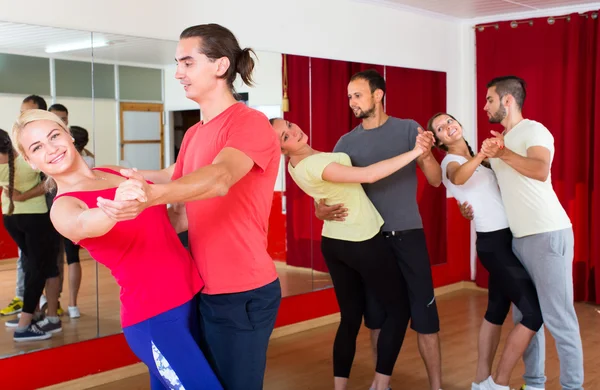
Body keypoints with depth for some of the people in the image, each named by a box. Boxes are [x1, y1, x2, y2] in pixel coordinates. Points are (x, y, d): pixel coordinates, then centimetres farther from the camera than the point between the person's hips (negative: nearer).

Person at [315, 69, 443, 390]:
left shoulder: (408, 129, -1)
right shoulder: (347, 142, 6)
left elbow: (435, 180, -7)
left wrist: (425, 155, -28)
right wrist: (321, 210, -19)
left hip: (408, 235, -2)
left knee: (423, 314, -3)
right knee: (375, 315, 10)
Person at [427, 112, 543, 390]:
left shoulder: (477, 158, 16)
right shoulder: (450, 162, -9)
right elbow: (458, 178, -34)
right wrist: (482, 155, -48)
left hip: (506, 237, 8)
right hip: (493, 241, -8)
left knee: (497, 310, 12)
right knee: (535, 312, -9)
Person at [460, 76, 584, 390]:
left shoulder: (534, 131, -8)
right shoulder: (501, 139, 18)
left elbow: (540, 171, -28)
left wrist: (503, 154, -25)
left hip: (548, 234, -9)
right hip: (519, 237, 9)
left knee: (557, 316, -3)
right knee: (524, 315, 13)